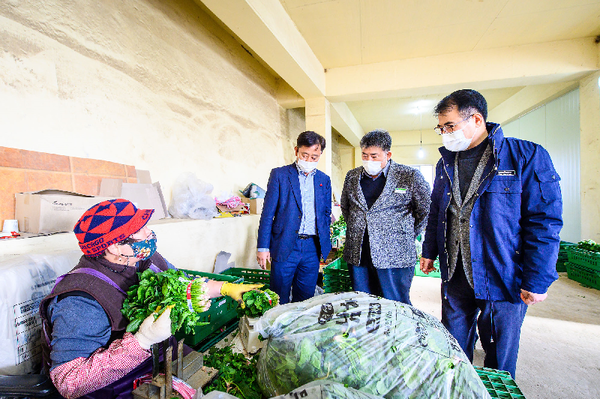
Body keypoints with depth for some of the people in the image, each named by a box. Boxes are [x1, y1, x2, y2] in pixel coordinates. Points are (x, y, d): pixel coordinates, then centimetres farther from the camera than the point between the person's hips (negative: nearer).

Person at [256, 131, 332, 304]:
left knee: (305, 299, 12)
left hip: (312, 248, 3)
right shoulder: (279, 174, 0)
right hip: (285, 247, -3)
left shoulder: (324, 180, 11)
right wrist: (263, 247, -6)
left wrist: (325, 244, 9)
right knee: (279, 301, 5)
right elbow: (268, 213, -2)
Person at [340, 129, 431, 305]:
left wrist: (408, 235, 2)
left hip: (394, 256, -4)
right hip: (357, 256, 4)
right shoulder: (352, 176, 9)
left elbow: (426, 210, 3)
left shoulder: (409, 176, -5)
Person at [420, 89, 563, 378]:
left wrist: (538, 280, -12)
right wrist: (429, 251, 14)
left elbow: (545, 222, -10)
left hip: (502, 280, -4)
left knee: (500, 356, 14)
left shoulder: (527, 156, -8)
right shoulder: (446, 164, 8)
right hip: (455, 278, 5)